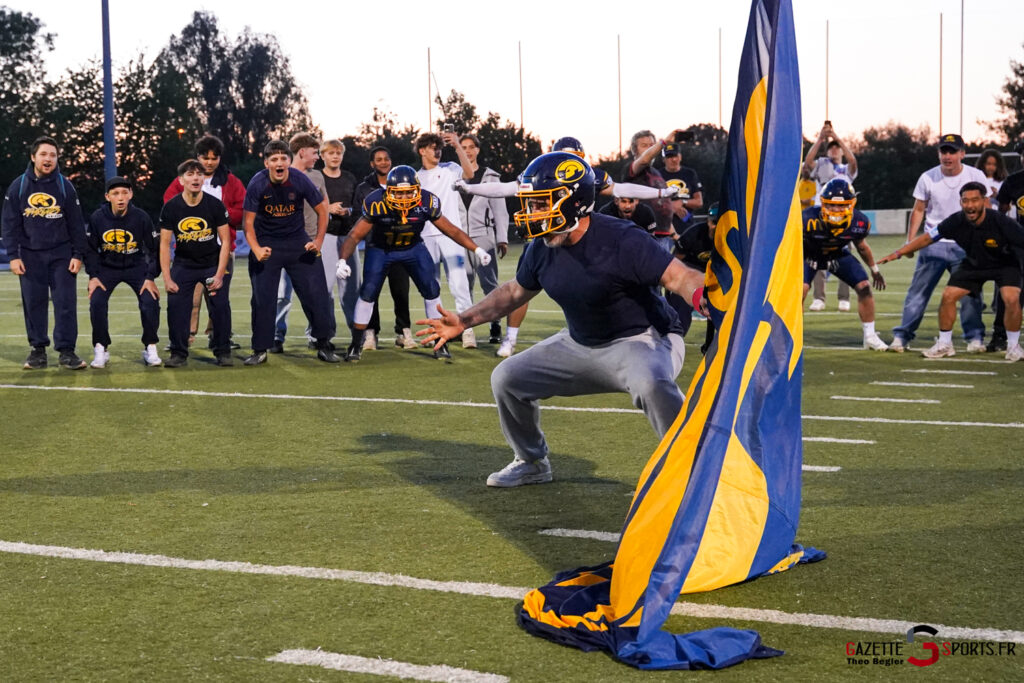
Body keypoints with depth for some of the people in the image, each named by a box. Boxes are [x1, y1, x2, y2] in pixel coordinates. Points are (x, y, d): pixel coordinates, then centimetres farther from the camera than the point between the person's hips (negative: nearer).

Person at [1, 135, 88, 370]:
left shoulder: (65, 186, 0)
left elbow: (76, 223, 3)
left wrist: (78, 254, -1)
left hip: (61, 254, 0)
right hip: (30, 256, 0)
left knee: (66, 303, -4)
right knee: (34, 304, 3)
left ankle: (66, 350, 2)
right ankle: (38, 349, 13)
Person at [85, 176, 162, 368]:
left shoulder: (141, 217, -17)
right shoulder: (97, 217, -15)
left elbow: (154, 249, -8)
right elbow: (91, 249, -2)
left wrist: (151, 278, -14)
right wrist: (93, 276, -11)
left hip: (136, 267, -1)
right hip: (107, 267, 1)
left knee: (151, 301, -19)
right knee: (96, 302, -19)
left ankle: (150, 348, 1)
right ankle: (101, 349, -1)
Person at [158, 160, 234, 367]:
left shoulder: (215, 205, -11)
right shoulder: (170, 208, -8)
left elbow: (225, 241, -6)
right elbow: (164, 244, -4)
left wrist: (220, 274, -13)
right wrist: (167, 279, -11)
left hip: (213, 263, -1)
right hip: (183, 263, 1)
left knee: (220, 305, -12)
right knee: (175, 305, -11)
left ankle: (223, 352, 3)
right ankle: (178, 353, 1)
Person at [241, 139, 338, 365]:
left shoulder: (300, 181, -16)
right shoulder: (257, 185, -18)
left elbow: (322, 209, -2)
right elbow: (248, 222, -13)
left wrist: (318, 241, -8)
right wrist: (256, 250, -27)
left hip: (297, 241, 1)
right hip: (266, 243, -1)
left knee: (316, 293, -3)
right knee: (263, 298, -2)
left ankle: (324, 345, 11)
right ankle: (260, 350, 11)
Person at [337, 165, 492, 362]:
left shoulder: (426, 203, -25)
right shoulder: (377, 204, -30)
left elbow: (451, 230, -13)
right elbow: (355, 235, -24)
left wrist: (477, 250, -18)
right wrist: (342, 260, -38)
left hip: (413, 248, 2)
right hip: (381, 249, -1)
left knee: (431, 290, -9)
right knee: (368, 292, -11)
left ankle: (440, 343, 4)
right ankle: (355, 344, 3)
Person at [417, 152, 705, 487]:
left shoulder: (619, 240, -26)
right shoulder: (542, 248, -5)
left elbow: (680, 276, -32)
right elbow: (516, 291, 14)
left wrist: (703, 298, -54)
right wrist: (464, 321, 9)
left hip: (641, 338, -8)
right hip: (581, 344, 8)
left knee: (650, 383, -41)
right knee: (507, 378, 7)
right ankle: (532, 463, 29)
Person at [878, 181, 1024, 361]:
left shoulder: (1002, 223, -33)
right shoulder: (957, 222, -23)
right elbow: (927, 237, -13)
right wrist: (898, 253, -16)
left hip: (1005, 264, -3)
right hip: (973, 264, 4)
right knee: (948, 296, -7)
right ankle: (944, 345, 11)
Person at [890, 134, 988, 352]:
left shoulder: (976, 177, -4)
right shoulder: (928, 178, -2)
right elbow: (918, 210, 5)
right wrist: (910, 241, -2)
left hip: (965, 246, 0)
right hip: (934, 244, 0)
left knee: (970, 293, 1)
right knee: (918, 291, 0)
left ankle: (975, 338, 14)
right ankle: (901, 336, 4)